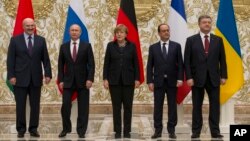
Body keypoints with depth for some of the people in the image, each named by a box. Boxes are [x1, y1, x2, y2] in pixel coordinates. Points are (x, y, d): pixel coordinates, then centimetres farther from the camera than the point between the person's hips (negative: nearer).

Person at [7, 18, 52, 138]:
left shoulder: (41, 40, 7)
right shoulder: (15, 40, 2)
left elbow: (45, 59, 6)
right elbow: (10, 59, 0)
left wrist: (48, 74, -2)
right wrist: (11, 76, -8)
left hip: (36, 78, 2)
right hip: (20, 78, -1)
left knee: (35, 105, 5)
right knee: (20, 105, 3)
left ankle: (33, 129, 14)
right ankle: (21, 129, 14)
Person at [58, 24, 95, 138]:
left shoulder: (87, 46, 0)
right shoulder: (64, 47, 7)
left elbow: (91, 64, -3)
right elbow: (61, 65, 7)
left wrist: (90, 79, -13)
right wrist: (61, 80, -1)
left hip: (82, 81, -1)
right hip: (68, 81, 1)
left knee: (83, 107, 2)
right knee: (65, 106, -4)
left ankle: (81, 131, 11)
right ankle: (66, 128, 14)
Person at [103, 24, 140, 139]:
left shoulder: (132, 46, 2)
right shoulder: (110, 45, 3)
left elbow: (136, 63, 3)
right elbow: (106, 63, 2)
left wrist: (137, 79, -2)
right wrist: (105, 79, -4)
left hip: (128, 80, 0)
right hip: (114, 80, 0)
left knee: (128, 106, 3)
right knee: (116, 106, 3)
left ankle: (127, 131, 11)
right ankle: (117, 131, 10)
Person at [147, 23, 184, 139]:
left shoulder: (176, 46, 4)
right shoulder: (153, 47, 5)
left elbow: (180, 64, 2)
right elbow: (150, 66, 3)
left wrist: (180, 78, -9)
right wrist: (150, 81, -4)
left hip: (172, 81, 0)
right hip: (158, 81, 0)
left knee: (172, 106, 3)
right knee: (157, 107, 2)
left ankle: (171, 130, 9)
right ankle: (158, 130, 9)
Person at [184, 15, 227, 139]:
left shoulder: (218, 40, 8)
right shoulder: (191, 40, 2)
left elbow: (222, 59, 8)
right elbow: (187, 61, -1)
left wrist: (223, 75, 0)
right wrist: (189, 77, -9)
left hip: (214, 78, 2)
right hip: (197, 78, -1)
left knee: (215, 105, 1)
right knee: (197, 106, 5)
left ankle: (215, 131, 6)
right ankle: (196, 131, 11)